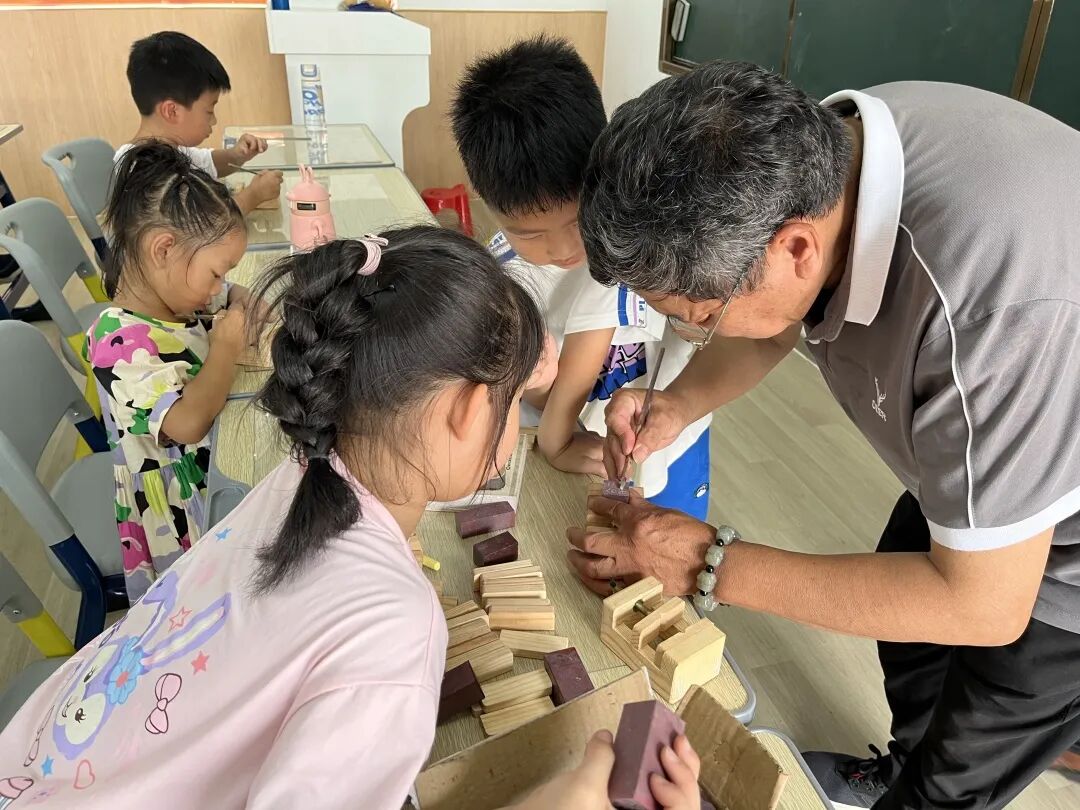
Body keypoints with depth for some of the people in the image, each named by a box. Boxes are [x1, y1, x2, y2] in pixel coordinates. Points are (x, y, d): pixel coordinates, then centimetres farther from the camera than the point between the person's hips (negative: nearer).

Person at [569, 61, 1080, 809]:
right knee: (903, 634, 28)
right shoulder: (810, 155, -22)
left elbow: (983, 605, -32)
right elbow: (773, 327, -2)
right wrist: (678, 404, -20)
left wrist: (712, 565, -30)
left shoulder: (993, 301, -45)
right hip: (976, 462, 6)